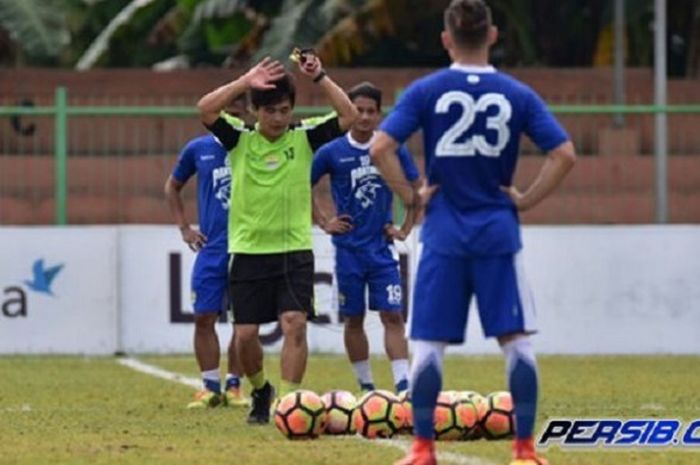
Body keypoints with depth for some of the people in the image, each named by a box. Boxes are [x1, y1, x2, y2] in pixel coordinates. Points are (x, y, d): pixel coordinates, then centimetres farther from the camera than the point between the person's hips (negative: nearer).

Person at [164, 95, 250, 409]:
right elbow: (172, 187, 20)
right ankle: (210, 387, 6)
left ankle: (233, 386, 11)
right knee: (204, 317, -3)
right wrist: (184, 227, 10)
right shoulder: (198, 149, 5)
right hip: (211, 248, 2)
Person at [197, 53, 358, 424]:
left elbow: (349, 116, -11)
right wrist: (245, 82, -25)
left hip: (294, 250, -1)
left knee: (294, 324, -16)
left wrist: (320, 78, -20)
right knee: (245, 334, 2)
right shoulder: (239, 140, -1)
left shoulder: (304, 138, 0)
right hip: (248, 251, 1)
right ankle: (260, 391, 30)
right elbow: (205, 109, -17)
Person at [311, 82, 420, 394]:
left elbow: (418, 190, 11)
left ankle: (403, 385, -13)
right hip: (348, 249, 0)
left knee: (392, 316, -9)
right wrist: (323, 222, 3)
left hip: (382, 249, 0)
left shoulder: (393, 151, 0)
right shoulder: (332, 152, -2)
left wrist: (404, 228, 5)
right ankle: (365, 386, 16)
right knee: (353, 320, 6)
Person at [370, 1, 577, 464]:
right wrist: (526, 199, 2)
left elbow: (380, 148, -11)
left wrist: (411, 197, -1)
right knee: (517, 339, 4)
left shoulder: (425, 91, -2)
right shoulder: (517, 94, 2)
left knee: (429, 343, 5)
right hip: (498, 232, 0)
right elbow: (564, 155, -5)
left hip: (444, 234, 0)